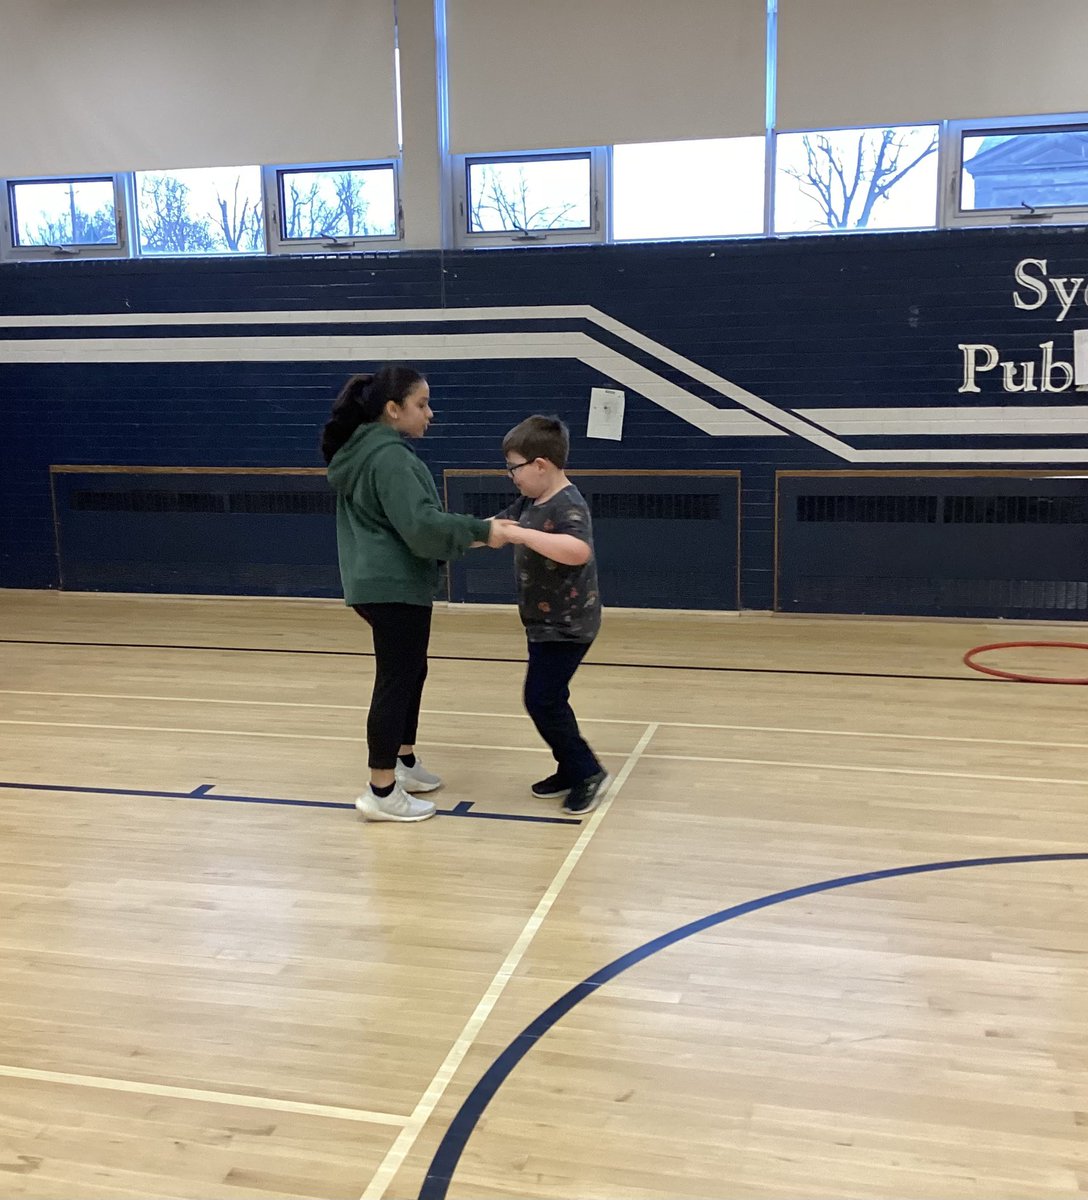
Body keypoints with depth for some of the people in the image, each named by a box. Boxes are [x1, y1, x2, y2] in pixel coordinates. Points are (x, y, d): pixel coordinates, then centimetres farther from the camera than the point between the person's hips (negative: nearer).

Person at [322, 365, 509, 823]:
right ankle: (381, 792, 3)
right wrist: (479, 530, -18)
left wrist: (463, 534, 15)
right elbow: (420, 525, -26)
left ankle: (403, 762, 34)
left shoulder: (362, 451, 14)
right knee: (396, 680, -4)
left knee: (410, 672, 20)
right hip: (395, 587, -10)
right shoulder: (390, 457, -19)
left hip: (380, 582, 10)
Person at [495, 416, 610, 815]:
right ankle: (571, 771, 27)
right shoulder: (529, 502, 6)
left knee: (542, 699, -8)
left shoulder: (568, 506, -23)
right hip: (545, 623, 10)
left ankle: (588, 772, 4)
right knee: (548, 699, 15)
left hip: (566, 626, -10)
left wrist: (522, 534, -41)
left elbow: (578, 550, -41)